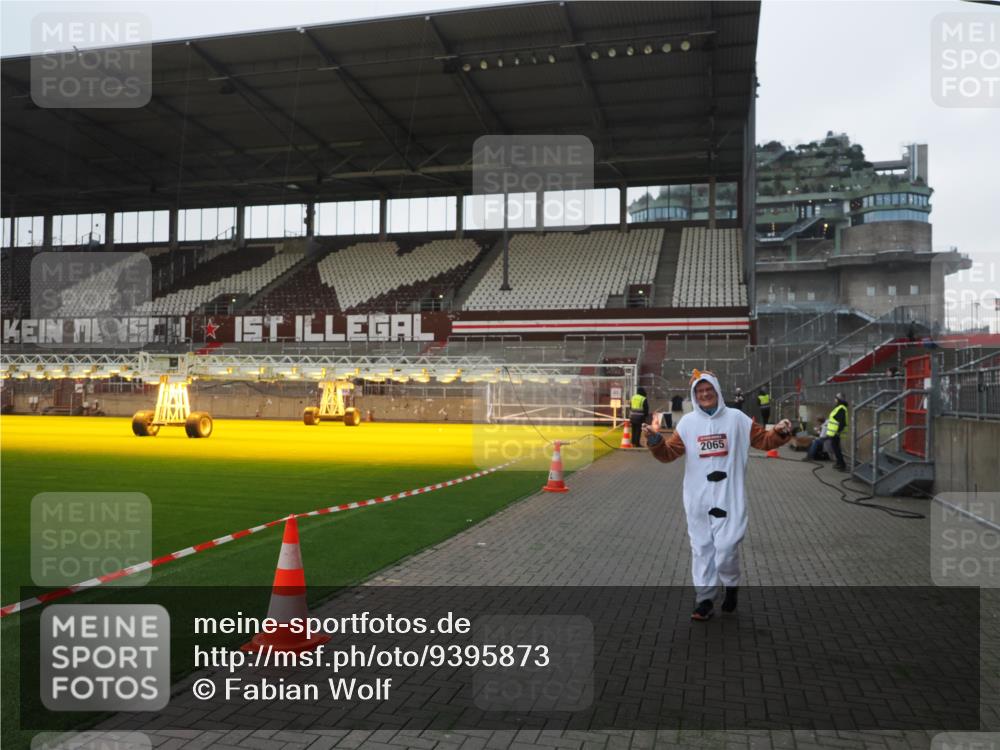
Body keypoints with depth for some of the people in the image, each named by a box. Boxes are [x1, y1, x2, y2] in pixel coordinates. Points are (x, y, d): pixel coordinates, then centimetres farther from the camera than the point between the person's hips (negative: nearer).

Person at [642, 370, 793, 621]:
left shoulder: (736, 418, 0)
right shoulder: (688, 422, 2)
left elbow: (764, 440, 6)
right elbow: (668, 453, 1)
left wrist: (780, 433, -13)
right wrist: (655, 441, -17)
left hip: (729, 497, -2)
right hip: (698, 499, 2)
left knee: (726, 548, -6)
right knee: (702, 549, 9)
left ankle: (731, 585, 24)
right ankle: (704, 599, 20)